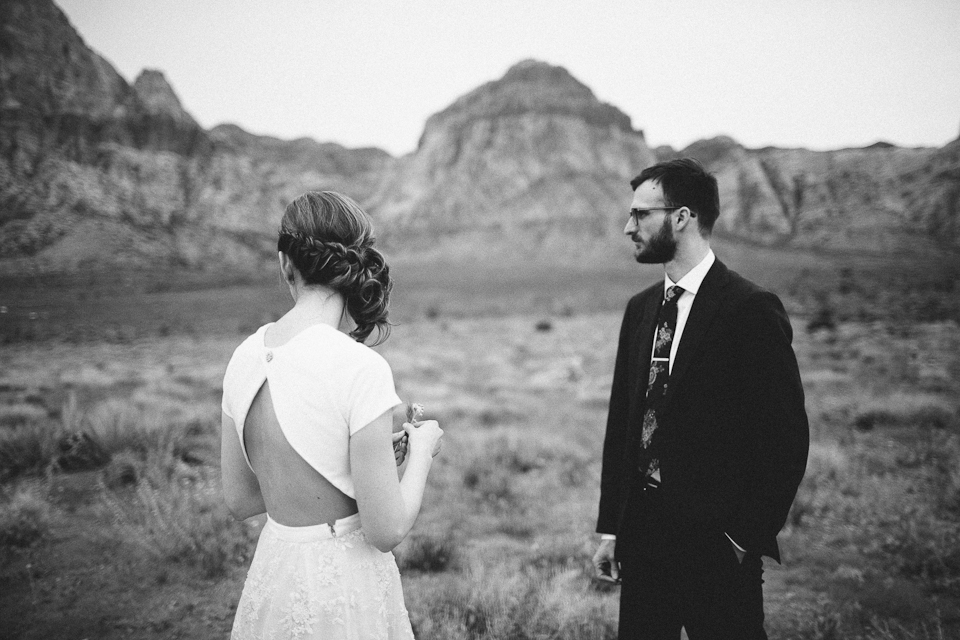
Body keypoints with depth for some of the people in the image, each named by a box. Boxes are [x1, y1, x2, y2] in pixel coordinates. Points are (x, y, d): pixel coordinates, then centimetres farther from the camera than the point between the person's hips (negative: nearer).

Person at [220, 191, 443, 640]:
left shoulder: (245, 357, -4)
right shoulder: (359, 368, -21)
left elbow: (239, 499, 7)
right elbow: (386, 530, -18)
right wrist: (421, 452, -1)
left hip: (271, 573, 6)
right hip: (342, 586, -5)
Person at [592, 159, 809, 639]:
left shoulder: (751, 310, -11)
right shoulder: (641, 308, 10)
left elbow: (785, 437, -12)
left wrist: (747, 540, -12)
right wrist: (610, 529, 10)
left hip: (715, 543, -6)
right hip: (642, 536, 6)